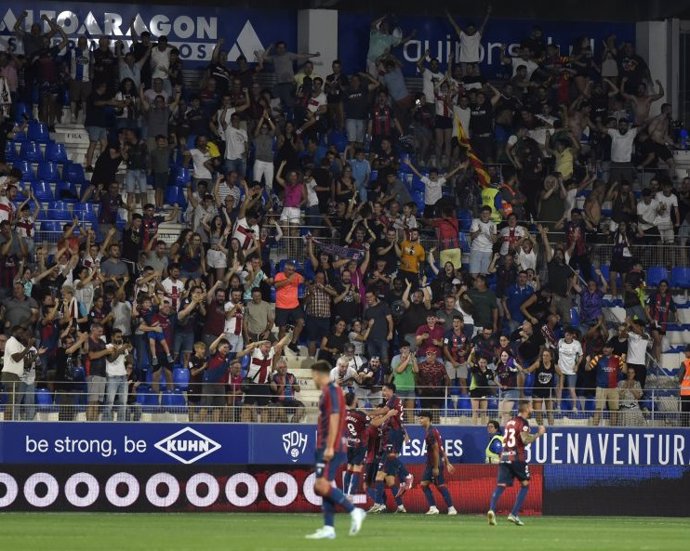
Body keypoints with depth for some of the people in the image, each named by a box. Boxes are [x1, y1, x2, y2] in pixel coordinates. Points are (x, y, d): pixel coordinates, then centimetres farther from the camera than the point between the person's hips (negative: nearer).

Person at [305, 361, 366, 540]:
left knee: (322, 486, -16)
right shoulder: (329, 391, 18)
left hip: (330, 449, -10)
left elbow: (334, 419, -19)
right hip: (326, 448, 10)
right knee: (325, 487, 7)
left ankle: (354, 511, -13)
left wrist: (330, 447, -23)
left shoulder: (331, 392, -12)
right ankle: (328, 528, 5)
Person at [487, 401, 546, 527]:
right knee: (525, 484, 9)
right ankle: (514, 514, -1)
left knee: (500, 486, -3)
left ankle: (492, 509, -28)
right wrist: (538, 434, -4)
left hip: (504, 456, 6)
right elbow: (525, 440, -17)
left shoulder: (510, 422, 20)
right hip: (517, 458, -6)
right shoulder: (523, 422, -5)